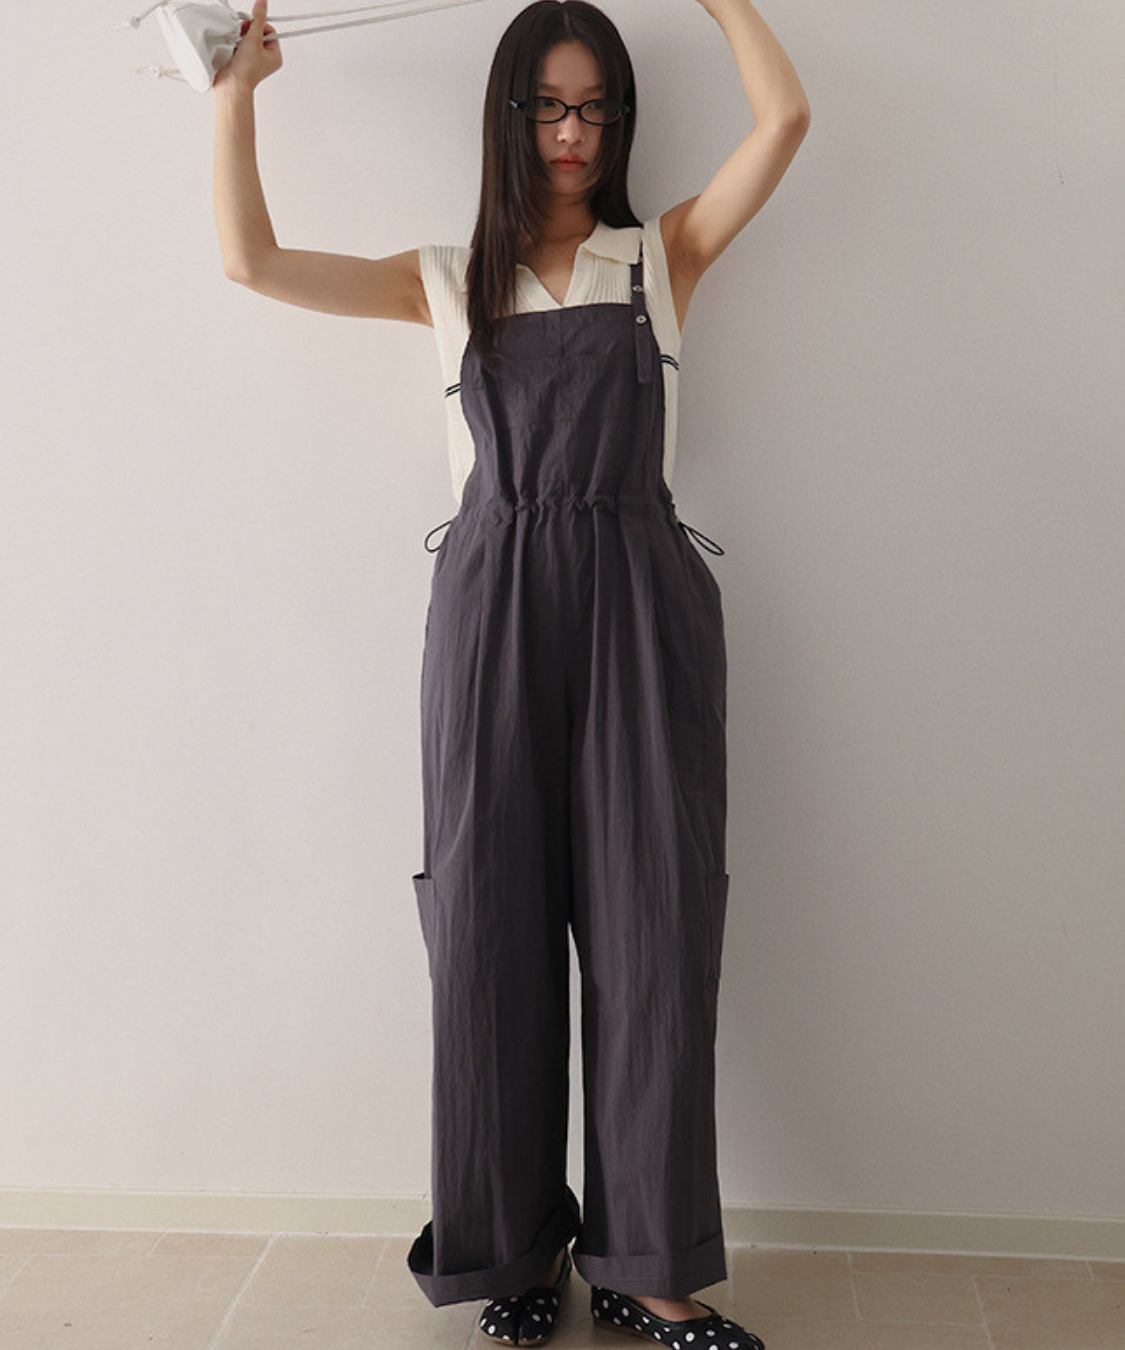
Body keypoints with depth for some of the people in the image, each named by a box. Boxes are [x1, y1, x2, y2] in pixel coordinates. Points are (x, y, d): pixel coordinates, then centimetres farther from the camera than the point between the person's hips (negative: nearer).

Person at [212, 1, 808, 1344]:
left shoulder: (663, 254, 15)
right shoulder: (450, 277, 16)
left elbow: (783, 117, 3)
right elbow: (252, 260, 10)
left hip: (639, 604, 0)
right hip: (493, 607, 1)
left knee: (652, 930, -1)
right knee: (494, 928, 3)